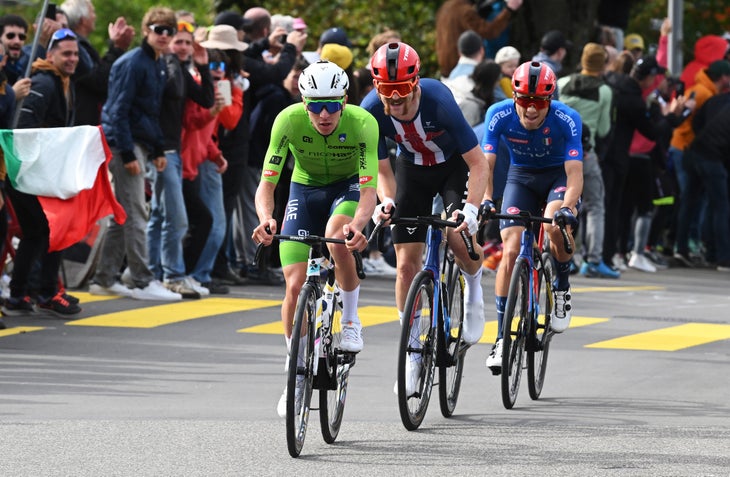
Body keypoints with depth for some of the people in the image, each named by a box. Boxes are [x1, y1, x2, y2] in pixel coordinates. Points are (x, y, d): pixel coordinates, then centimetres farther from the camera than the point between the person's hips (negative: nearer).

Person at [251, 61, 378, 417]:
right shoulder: (289, 120, -28)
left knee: (337, 237, -36)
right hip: (305, 188, 2)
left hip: (348, 186, -2)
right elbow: (266, 183, -27)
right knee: (295, 286, -10)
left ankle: (350, 322, -12)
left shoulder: (362, 123, -31)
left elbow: (368, 190, -36)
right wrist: (265, 218, -48)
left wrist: (358, 224, -56)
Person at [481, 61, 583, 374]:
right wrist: (485, 200, -44)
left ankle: (562, 288, -5)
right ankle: (501, 337, -7)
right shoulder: (499, 115, -24)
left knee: (555, 225, -34)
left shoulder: (566, 120, -29)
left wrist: (567, 207, -50)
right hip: (521, 176, 2)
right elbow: (485, 163, -27)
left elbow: (575, 171, -33)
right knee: (510, 250, -13)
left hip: (559, 175, -2)